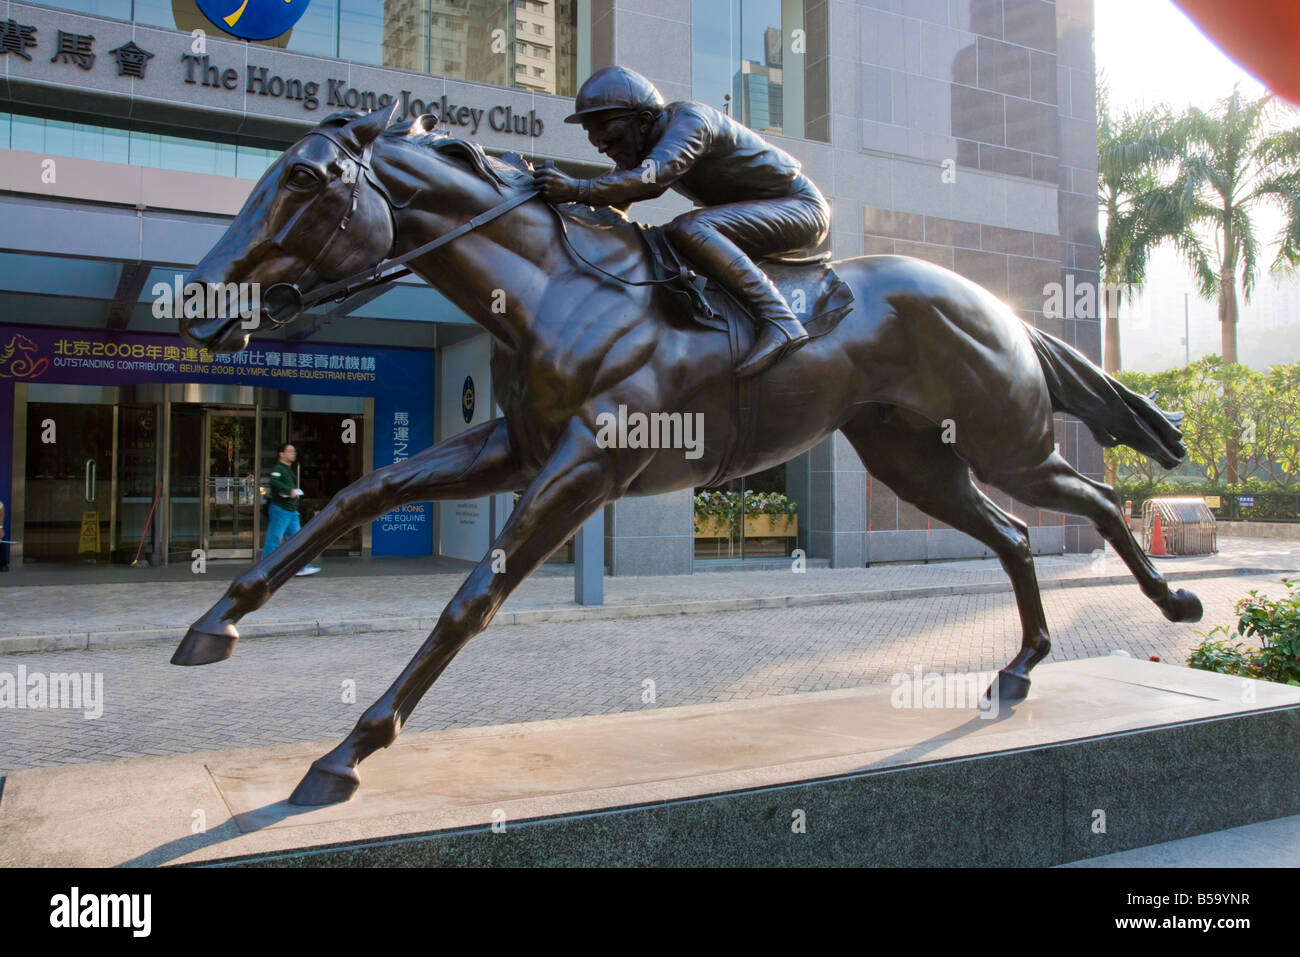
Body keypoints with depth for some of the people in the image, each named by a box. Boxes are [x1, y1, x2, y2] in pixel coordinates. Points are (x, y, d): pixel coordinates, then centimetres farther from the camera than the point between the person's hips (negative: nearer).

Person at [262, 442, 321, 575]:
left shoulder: (289, 470, 19)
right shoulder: (278, 469, -12)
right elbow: (273, 482, -32)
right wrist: (290, 491, -31)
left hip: (291, 511, 10)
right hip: (279, 510, -10)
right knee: (273, 540, -3)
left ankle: (302, 567, 5)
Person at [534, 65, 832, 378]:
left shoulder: (690, 119, -22)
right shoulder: (643, 147, 6)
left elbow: (655, 175, -39)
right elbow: (614, 194, 6)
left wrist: (579, 189, -46)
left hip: (800, 207, -10)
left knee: (688, 229, -31)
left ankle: (779, 321, -36)